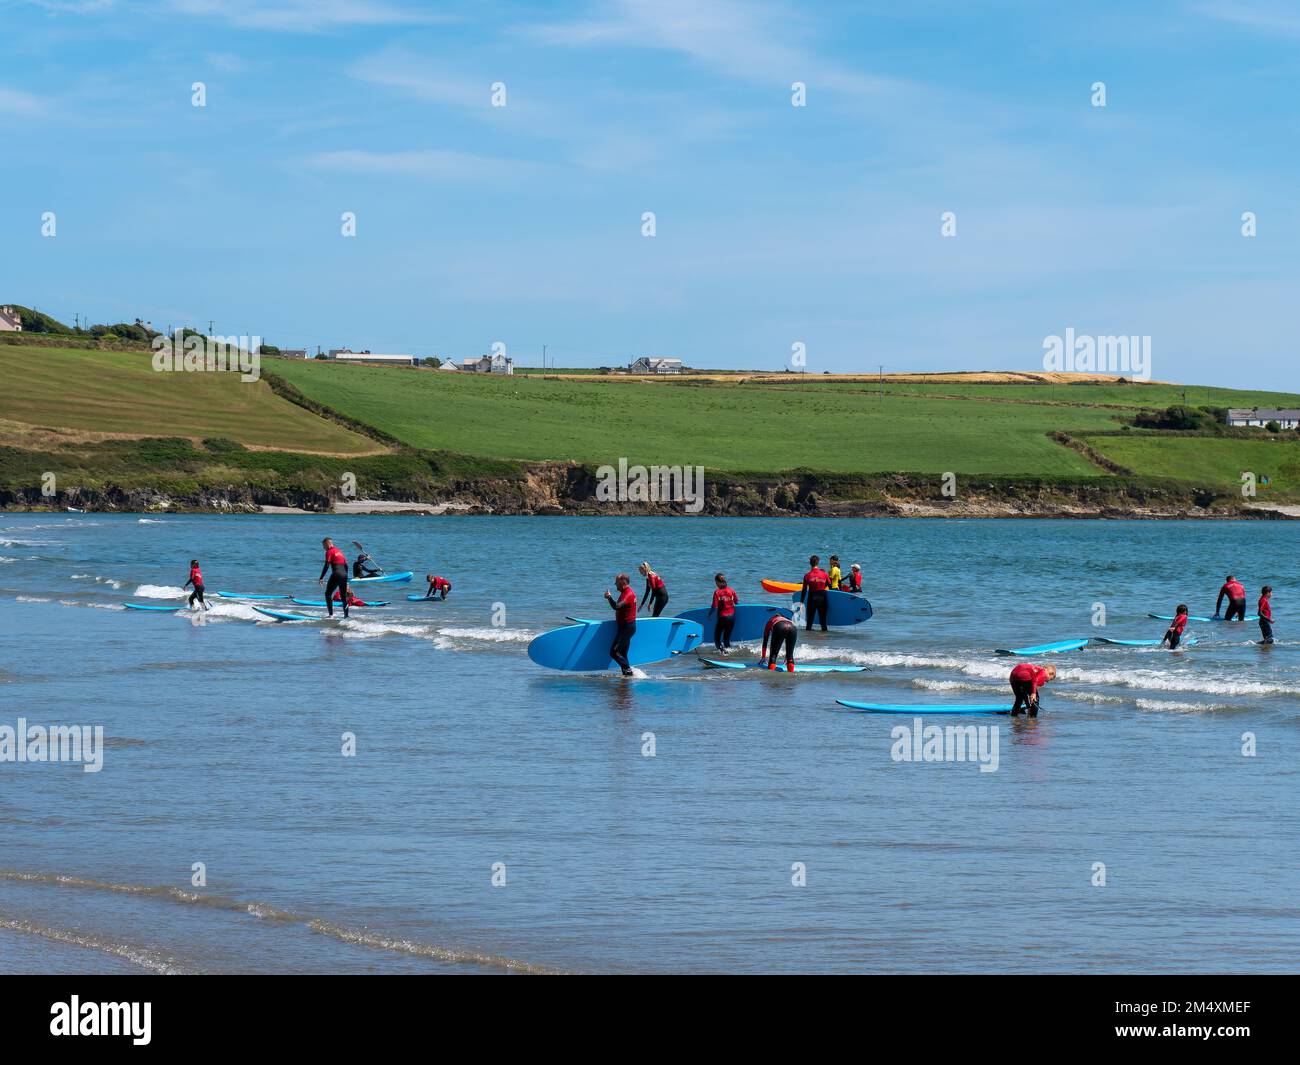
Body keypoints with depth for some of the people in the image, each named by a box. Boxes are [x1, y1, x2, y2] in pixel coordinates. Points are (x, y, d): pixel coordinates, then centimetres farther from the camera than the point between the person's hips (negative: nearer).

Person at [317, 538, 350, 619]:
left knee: (328, 594, 1)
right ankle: (346, 615, 10)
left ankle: (331, 614, -8)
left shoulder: (329, 552, -2)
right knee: (343, 596, 13)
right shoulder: (339, 551, 21)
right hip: (344, 574, 7)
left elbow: (326, 566, -10)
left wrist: (321, 578, -8)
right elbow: (346, 565, 20)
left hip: (336, 574, -7)